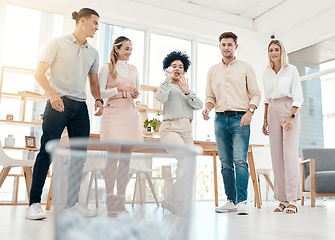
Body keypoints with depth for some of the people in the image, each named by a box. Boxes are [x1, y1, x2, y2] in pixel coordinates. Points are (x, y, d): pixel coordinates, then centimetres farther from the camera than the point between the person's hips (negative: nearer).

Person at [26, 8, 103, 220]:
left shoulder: (93, 53, 17)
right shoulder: (58, 44, 4)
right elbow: (39, 73, -1)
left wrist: (98, 99, 2)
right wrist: (53, 93, -18)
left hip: (81, 107, 5)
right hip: (58, 103, -5)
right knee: (47, 151, -10)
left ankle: (72, 202, 12)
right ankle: (35, 203, -3)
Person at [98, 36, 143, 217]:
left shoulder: (133, 69, 19)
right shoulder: (106, 68, 6)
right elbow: (99, 92, -1)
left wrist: (136, 94, 1)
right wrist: (119, 89, -13)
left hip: (130, 113, 4)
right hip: (113, 112, -4)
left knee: (126, 157, 0)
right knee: (113, 155, -12)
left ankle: (120, 200, 5)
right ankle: (110, 201, -7)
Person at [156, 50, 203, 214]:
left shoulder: (188, 88, 25)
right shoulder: (166, 85, 12)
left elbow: (199, 106, 7)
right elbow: (161, 98, -12)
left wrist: (187, 92, -8)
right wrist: (168, 79, -6)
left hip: (187, 129, 6)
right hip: (171, 127, -6)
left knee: (188, 167, -3)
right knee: (187, 160, -25)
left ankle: (170, 202, 11)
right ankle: (180, 206, -18)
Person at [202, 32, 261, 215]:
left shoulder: (245, 68, 9)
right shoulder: (212, 71, 17)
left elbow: (256, 94, 5)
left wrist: (249, 111, -12)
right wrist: (207, 108, -3)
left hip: (240, 118, -3)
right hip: (220, 118, 3)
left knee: (240, 160, -13)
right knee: (225, 163, 3)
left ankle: (242, 201, -9)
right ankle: (231, 200, 10)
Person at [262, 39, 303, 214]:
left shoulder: (291, 70, 1)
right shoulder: (266, 73, 13)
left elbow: (298, 97, -4)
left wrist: (291, 117, -17)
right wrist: (265, 119, 12)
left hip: (290, 111, -4)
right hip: (273, 113, 4)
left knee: (290, 153, -13)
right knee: (276, 156, 0)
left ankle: (293, 200, -10)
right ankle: (282, 199, 5)